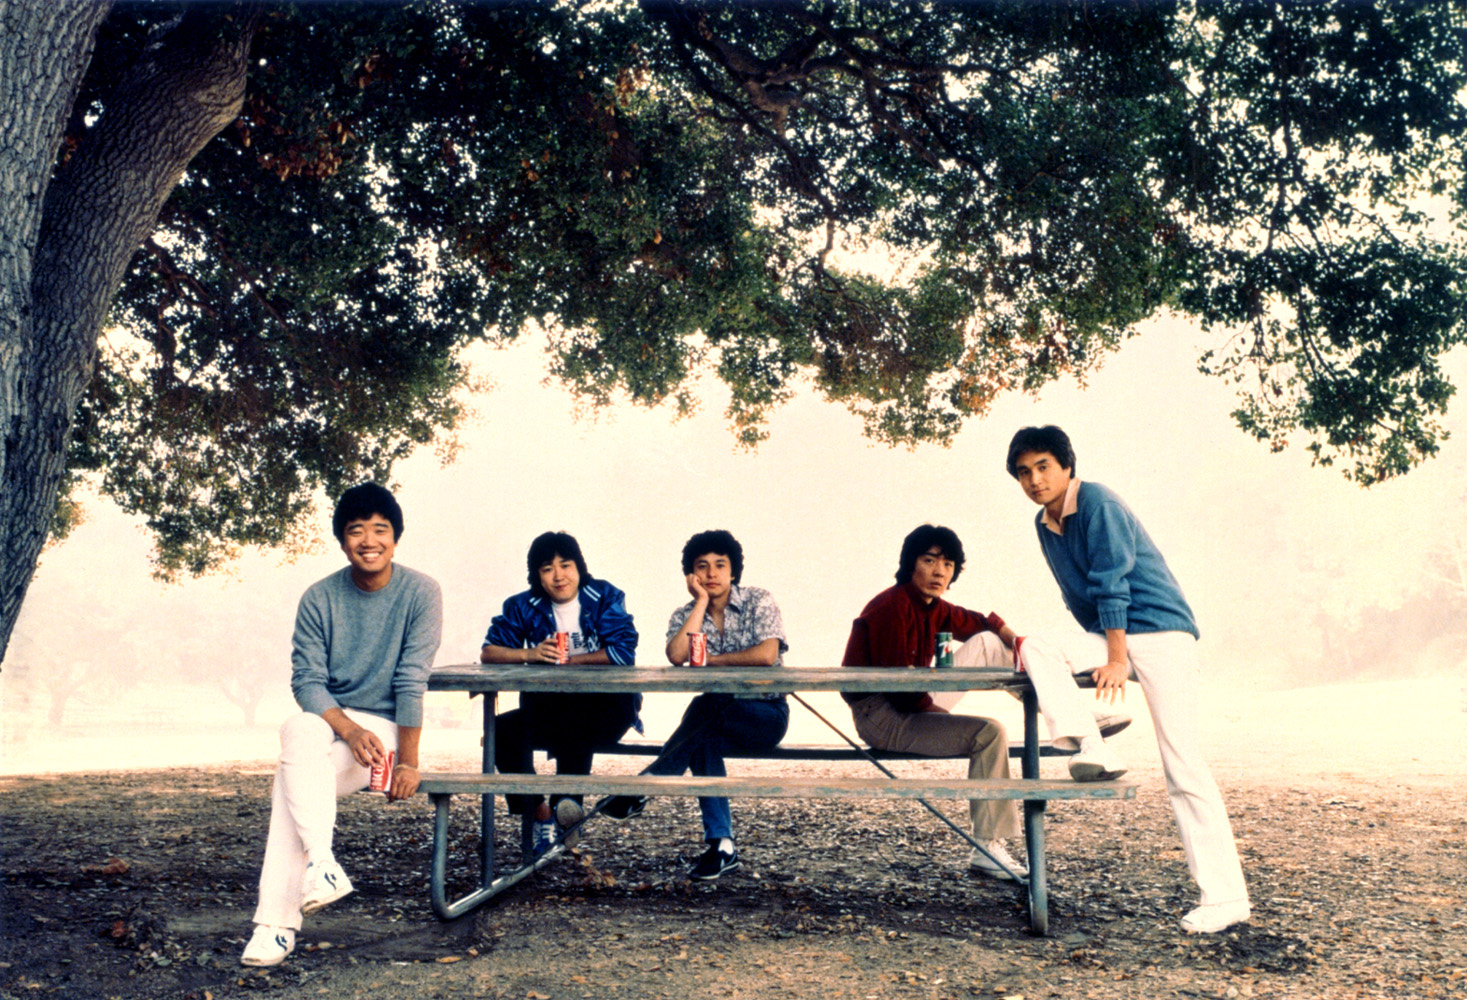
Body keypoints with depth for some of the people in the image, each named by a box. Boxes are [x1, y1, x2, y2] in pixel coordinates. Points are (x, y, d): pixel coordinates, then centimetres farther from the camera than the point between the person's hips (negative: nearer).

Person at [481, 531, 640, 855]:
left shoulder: (605, 598, 0)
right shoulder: (523, 607, 8)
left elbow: (624, 652, -12)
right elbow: (489, 652, 1)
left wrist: (566, 659, -12)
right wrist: (530, 653, -17)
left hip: (606, 710, -3)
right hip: (548, 710, 4)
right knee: (503, 731, -22)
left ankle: (568, 801, -25)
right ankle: (539, 814, -11)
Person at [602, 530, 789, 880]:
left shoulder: (758, 602, -1)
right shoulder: (684, 616, 6)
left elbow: (766, 655, -17)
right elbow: (676, 656, -16)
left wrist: (711, 661, -10)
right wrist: (701, 603, -11)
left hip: (766, 715, -3)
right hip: (717, 717, 3)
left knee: (706, 710, -34)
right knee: (703, 739, -33)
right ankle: (721, 845, -28)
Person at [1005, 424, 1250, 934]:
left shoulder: (1097, 504, -11)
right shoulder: (1044, 525, 12)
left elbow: (1112, 585, -16)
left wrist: (1116, 659, -19)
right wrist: (1092, 653, 18)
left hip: (1160, 630, -8)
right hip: (1112, 637, 8)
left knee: (1183, 766, -12)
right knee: (1037, 648, -16)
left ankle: (1226, 897, -10)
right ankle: (1094, 752, -21)